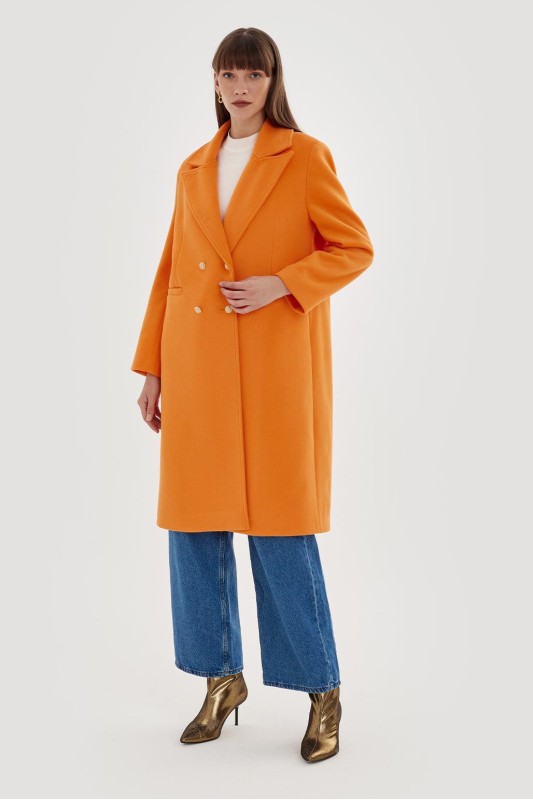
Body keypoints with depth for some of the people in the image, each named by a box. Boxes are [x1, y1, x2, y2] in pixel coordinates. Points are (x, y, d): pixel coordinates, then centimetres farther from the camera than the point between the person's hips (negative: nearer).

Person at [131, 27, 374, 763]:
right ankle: (221, 679, 22)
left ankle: (322, 691, 12)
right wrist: (151, 369, 10)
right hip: (197, 372, 5)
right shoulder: (193, 170, 15)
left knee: (278, 527, -4)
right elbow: (169, 274, 14)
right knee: (194, 521, 6)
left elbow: (354, 250, -1)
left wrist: (279, 284, -15)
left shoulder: (305, 157, 2)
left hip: (276, 369, -5)